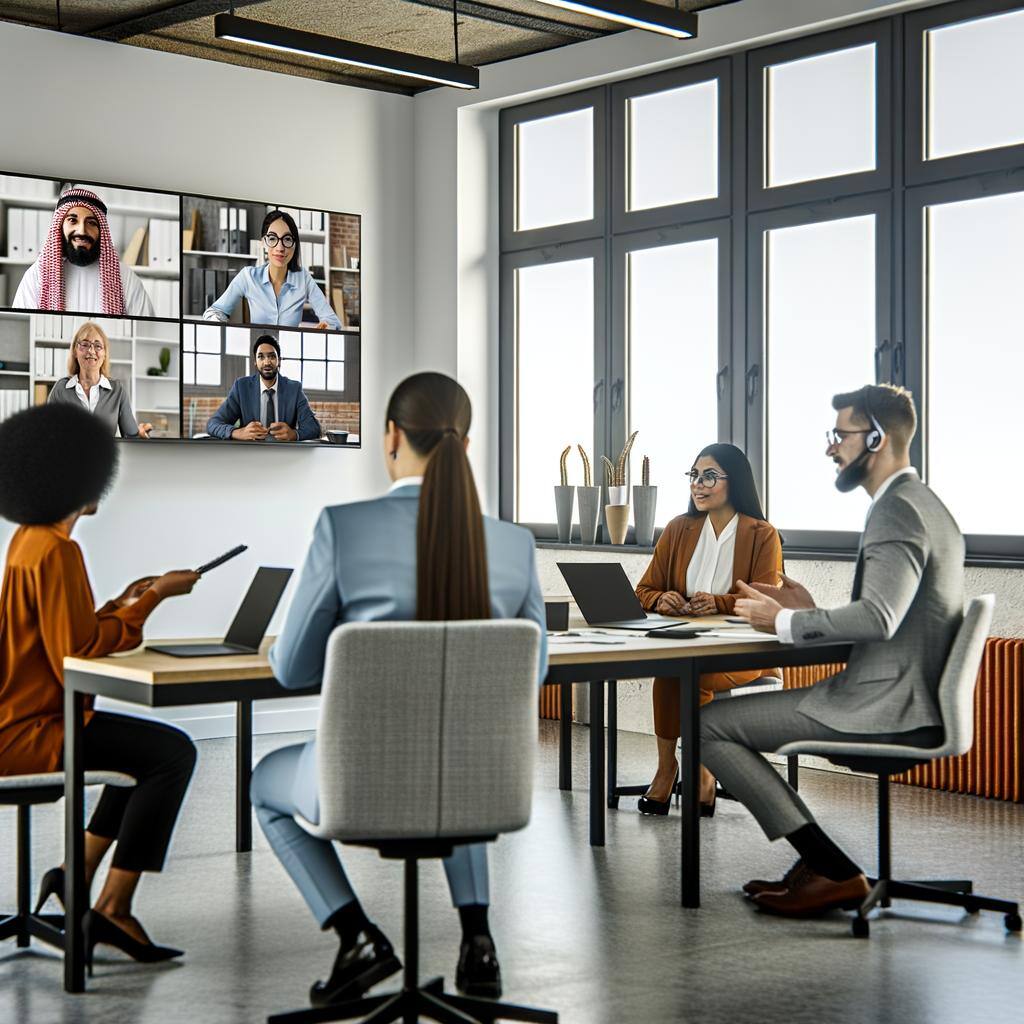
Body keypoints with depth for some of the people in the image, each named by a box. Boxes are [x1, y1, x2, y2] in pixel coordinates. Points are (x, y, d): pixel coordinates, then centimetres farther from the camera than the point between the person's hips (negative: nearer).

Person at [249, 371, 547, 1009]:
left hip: (366, 783, -3)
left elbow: (294, 669, -5)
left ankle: (358, 938, 13)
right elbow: (530, 669, 10)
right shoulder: (514, 544, -5)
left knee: (267, 783, 32)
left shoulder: (344, 526, -16)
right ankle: (477, 938, 24)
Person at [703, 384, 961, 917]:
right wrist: (810, 613, 11)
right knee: (734, 712, 24)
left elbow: (878, 617, -29)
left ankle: (834, 873, -9)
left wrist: (786, 621, -15)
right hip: (906, 696, 11)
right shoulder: (923, 504, 18)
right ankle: (815, 862, 18)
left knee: (709, 725, -9)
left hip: (888, 708, -11)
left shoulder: (896, 511, -16)